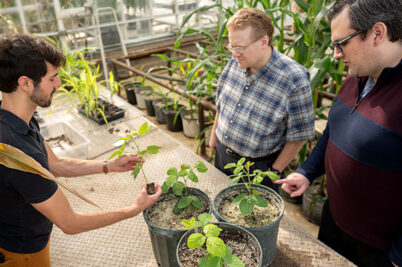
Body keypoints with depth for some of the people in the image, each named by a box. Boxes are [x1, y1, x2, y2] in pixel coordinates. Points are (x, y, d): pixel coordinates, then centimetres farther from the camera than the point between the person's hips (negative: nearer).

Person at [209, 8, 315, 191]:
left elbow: (298, 135, -17)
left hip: (259, 166, -5)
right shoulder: (234, 63, -9)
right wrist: (214, 135, 15)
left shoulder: (294, 80, -25)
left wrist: (275, 171, -13)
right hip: (222, 153, 6)